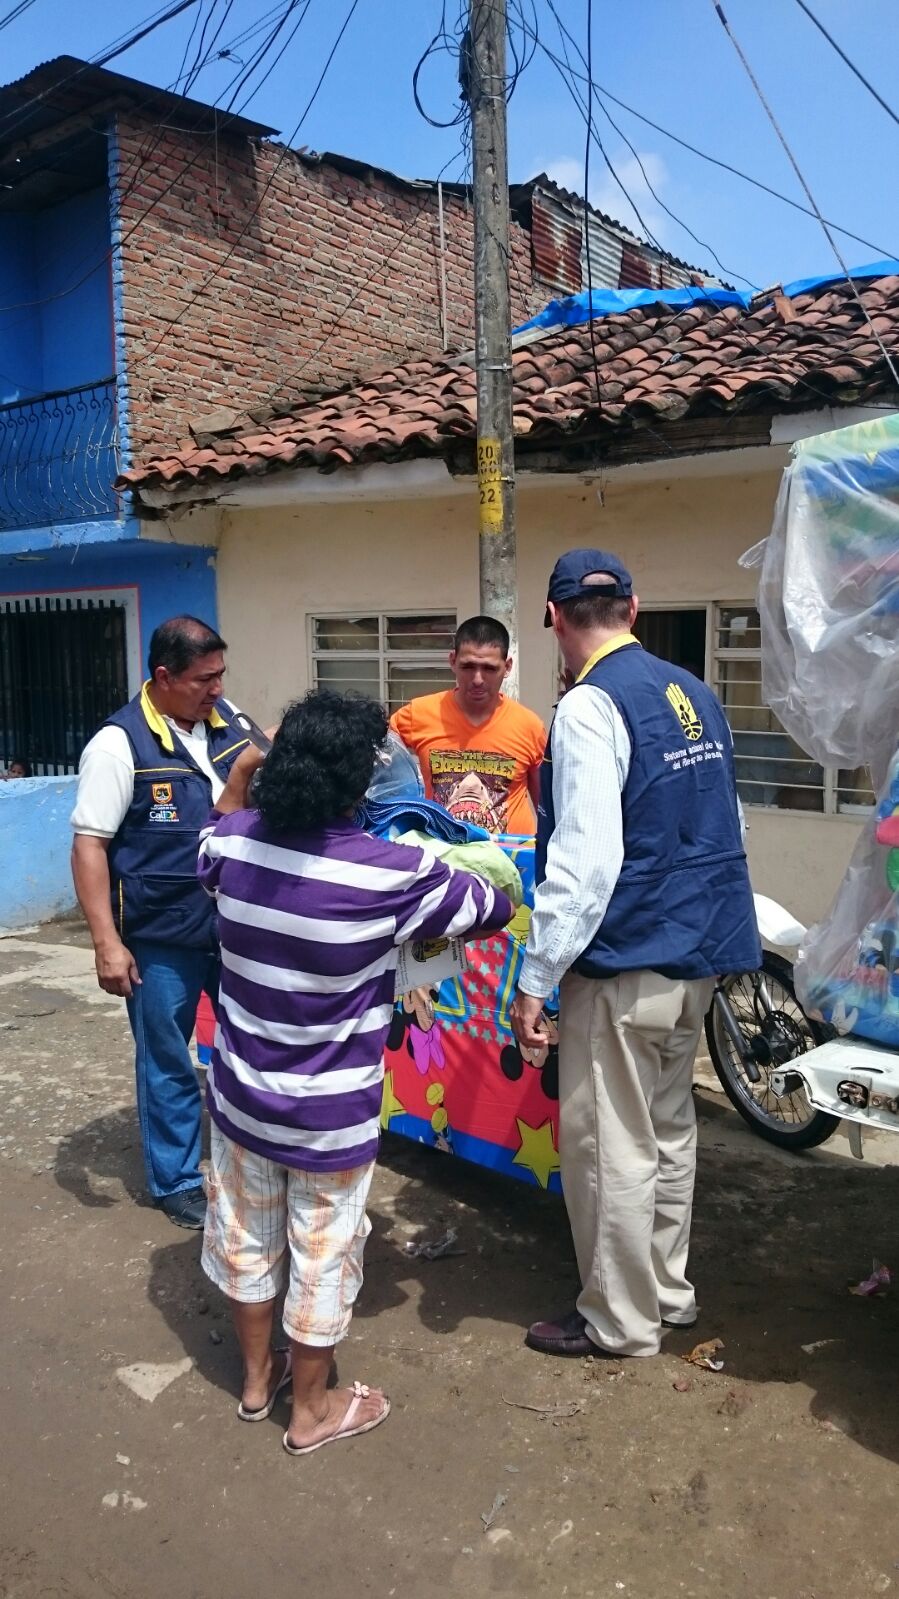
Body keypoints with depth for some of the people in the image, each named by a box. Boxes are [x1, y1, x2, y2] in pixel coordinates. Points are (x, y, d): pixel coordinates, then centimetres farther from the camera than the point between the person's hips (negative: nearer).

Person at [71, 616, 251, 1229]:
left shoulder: (229, 719, 1)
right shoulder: (119, 742, -15)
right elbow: (89, 844, -14)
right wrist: (107, 941, -18)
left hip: (237, 921, 6)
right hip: (161, 935, -5)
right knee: (168, 1063, 11)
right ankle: (177, 1182, 30)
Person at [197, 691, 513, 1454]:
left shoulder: (237, 841, -11)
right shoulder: (393, 871, -24)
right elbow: (498, 909, -8)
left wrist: (238, 777, 23)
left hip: (241, 1092, 5)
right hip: (329, 1112, -5)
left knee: (246, 1238, 24)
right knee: (323, 1254, 16)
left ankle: (257, 1378, 46)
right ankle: (314, 1407, 37)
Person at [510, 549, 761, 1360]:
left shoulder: (590, 707, -17)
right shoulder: (694, 693, 8)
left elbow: (584, 863, -23)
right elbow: (724, 827, 15)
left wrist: (535, 979, -17)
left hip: (626, 962, -8)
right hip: (701, 953, 9)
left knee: (610, 1145, 7)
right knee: (669, 1129, 20)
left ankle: (621, 1320, 23)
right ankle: (669, 1290, 36)